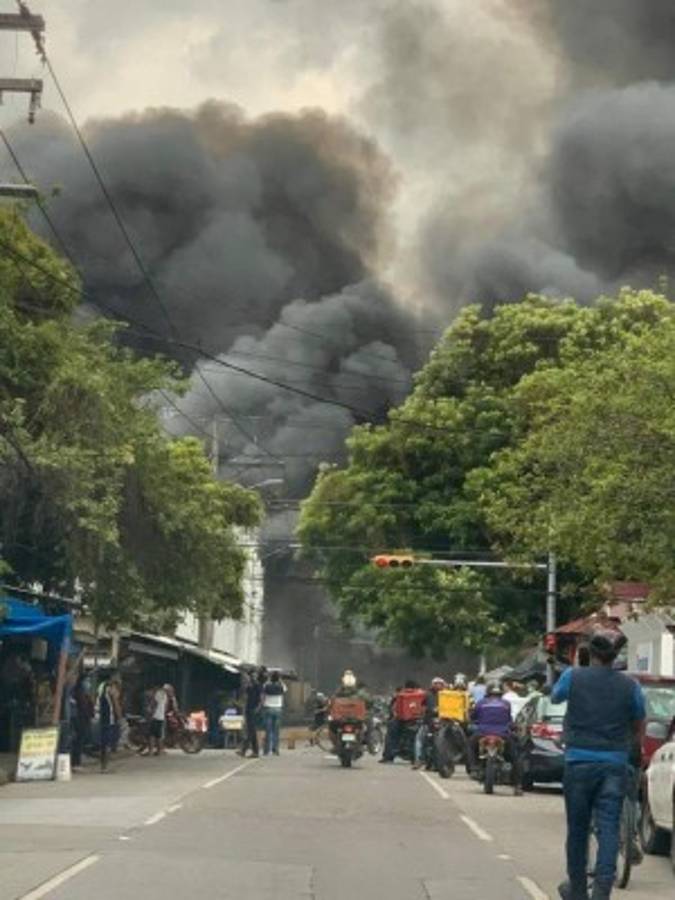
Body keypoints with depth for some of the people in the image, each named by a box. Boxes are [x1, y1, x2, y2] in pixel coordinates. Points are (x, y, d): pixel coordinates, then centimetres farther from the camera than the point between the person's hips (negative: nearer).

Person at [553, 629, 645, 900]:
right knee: (609, 829, 1)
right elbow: (638, 728, 10)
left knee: (577, 828, 12)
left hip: (579, 761, 0)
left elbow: (555, 697, 16)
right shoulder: (630, 686, -1)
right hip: (615, 764, 0)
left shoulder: (573, 677, -6)